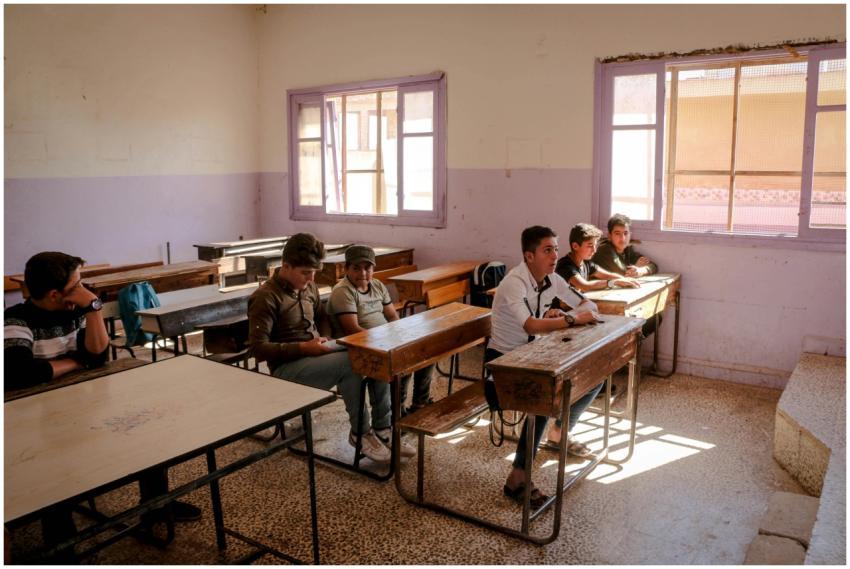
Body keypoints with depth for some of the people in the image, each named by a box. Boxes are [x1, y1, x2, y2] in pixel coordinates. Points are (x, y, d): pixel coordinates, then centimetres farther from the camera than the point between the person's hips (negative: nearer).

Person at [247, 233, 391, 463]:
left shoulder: (309, 286, 9)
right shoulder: (265, 298, -14)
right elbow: (258, 349, -19)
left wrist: (333, 340, 5)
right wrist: (303, 347, -24)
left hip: (316, 355, 8)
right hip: (287, 368, -7)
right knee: (347, 362, -33)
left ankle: (383, 422, -3)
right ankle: (360, 432, -16)